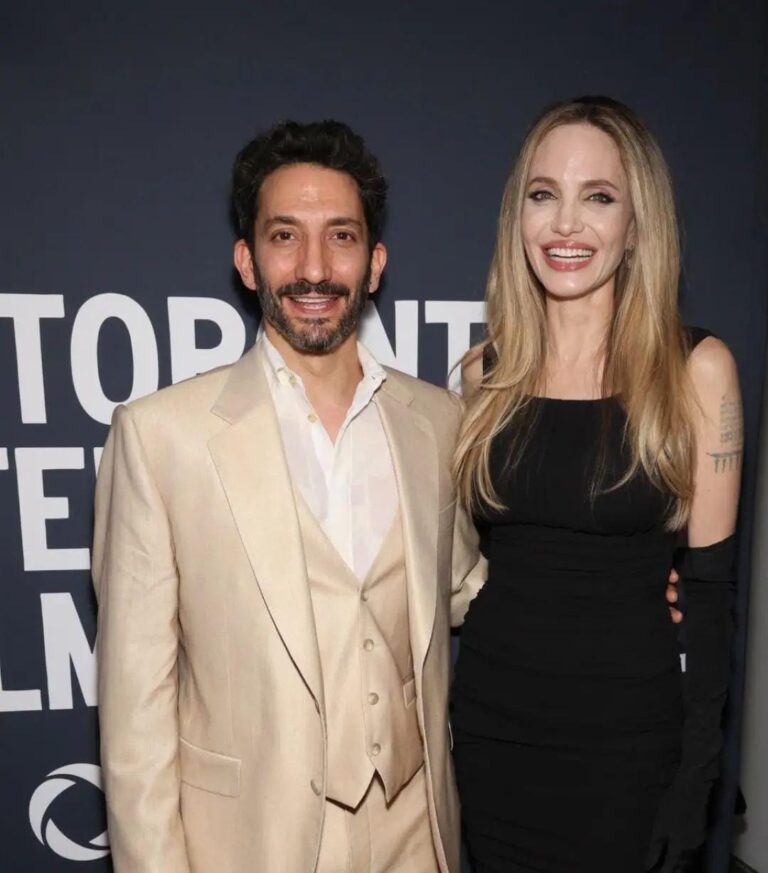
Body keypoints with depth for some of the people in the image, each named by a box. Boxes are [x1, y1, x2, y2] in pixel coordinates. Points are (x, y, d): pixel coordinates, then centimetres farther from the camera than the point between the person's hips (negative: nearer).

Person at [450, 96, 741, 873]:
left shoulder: (696, 367, -10)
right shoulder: (485, 373, -2)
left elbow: (708, 586, -7)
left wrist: (695, 771, -7)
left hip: (628, 730, -2)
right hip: (492, 723, 3)